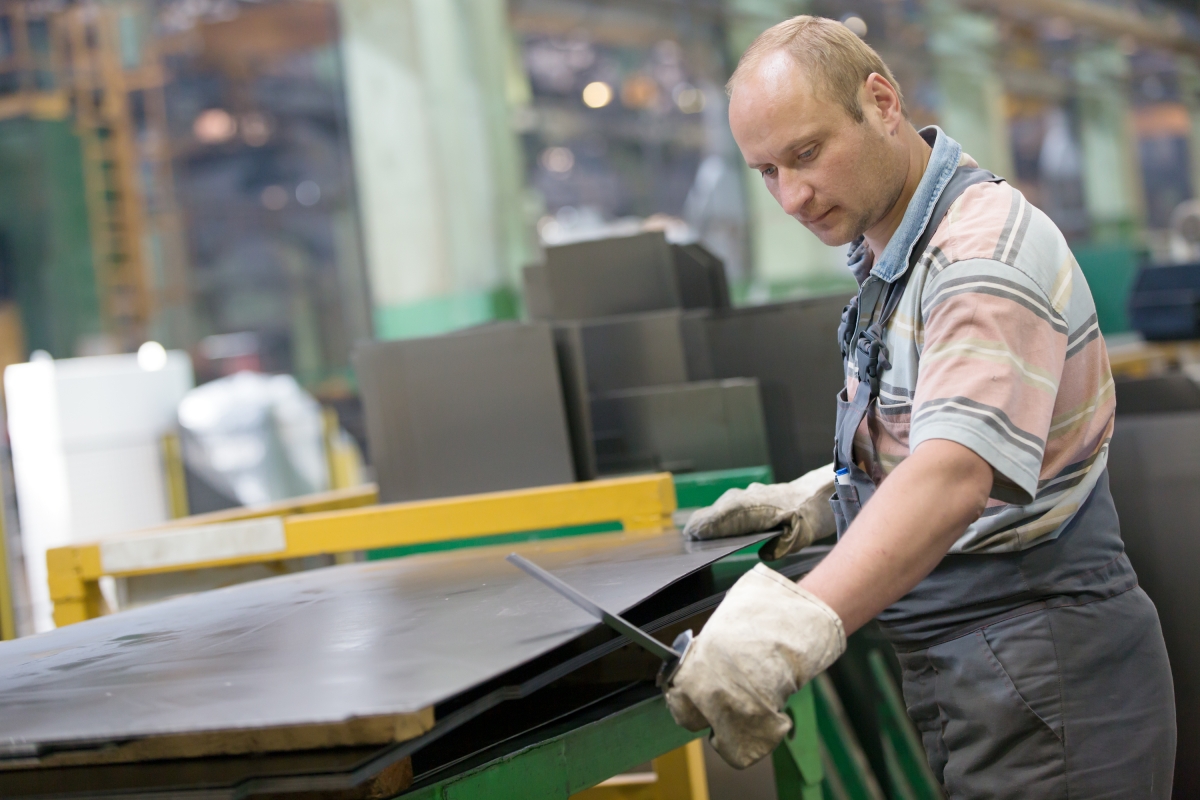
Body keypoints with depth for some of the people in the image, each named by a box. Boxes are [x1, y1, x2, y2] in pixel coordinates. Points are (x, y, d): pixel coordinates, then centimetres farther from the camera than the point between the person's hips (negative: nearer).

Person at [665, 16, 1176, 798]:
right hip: (968, 674, 9)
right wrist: (820, 498, 6)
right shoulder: (892, 253, 10)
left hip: (1041, 686, -9)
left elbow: (955, 474, -35)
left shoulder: (985, 249, -20)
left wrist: (799, 623, -49)